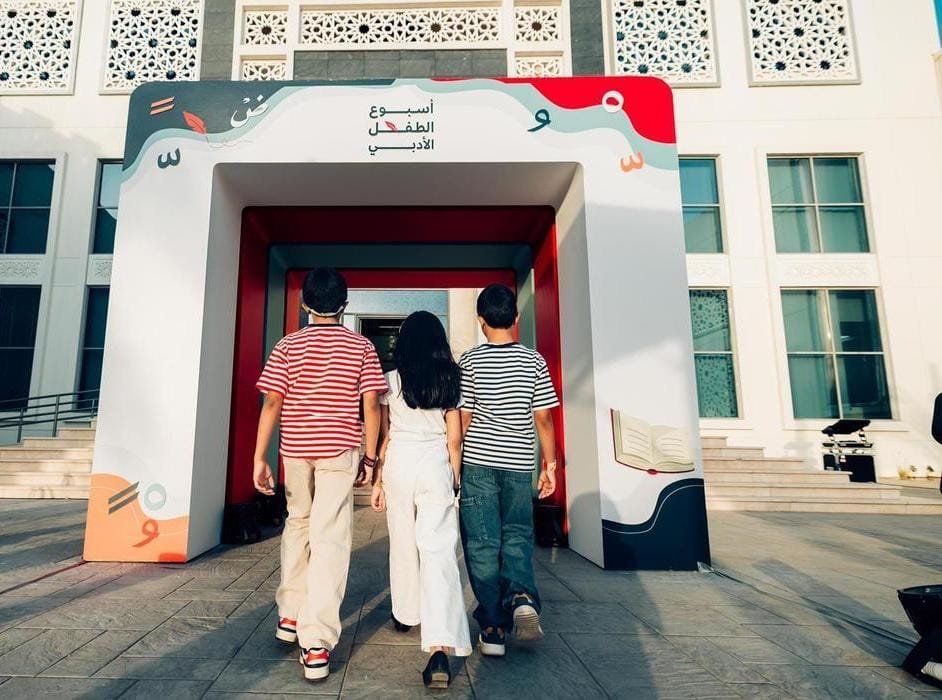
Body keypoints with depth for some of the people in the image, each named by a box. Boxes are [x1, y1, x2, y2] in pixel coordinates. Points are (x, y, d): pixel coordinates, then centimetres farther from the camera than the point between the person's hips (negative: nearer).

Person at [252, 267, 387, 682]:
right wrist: (370, 456, 3)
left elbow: (272, 404, -3)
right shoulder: (361, 347, 0)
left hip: (295, 448, 3)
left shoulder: (288, 346, 3)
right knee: (330, 538, -1)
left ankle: (289, 616, 31)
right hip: (339, 449, -2)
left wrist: (259, 458, 0)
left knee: (298, 523, 22)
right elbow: (371, 405, -4)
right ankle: (316, 643, -4)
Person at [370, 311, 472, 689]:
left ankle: (405, 613, 38)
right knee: (439, 550, -3)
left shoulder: (391, 380, 0)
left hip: (399, 464, 1)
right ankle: (441, 648, -13)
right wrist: (455, 478, 12)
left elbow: (383, 437, 1)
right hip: (436, 466, 0)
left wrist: (378, 480, 9)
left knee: (403, 543, 19)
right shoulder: (450, 381, 2)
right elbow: (454, 439, 2)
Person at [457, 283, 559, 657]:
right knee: (517, 536, 16)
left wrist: (454, 463, 6)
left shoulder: (470, 360, -4)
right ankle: (522, 596, -6)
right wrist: (550, 463, 9)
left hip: (478, 463, -1)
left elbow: (463, 418, -4)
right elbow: (543, 418, 0)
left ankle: (492, 628, 10)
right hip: (519, 464, 2)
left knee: (482, 544, 7)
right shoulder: (534, 360, -1)